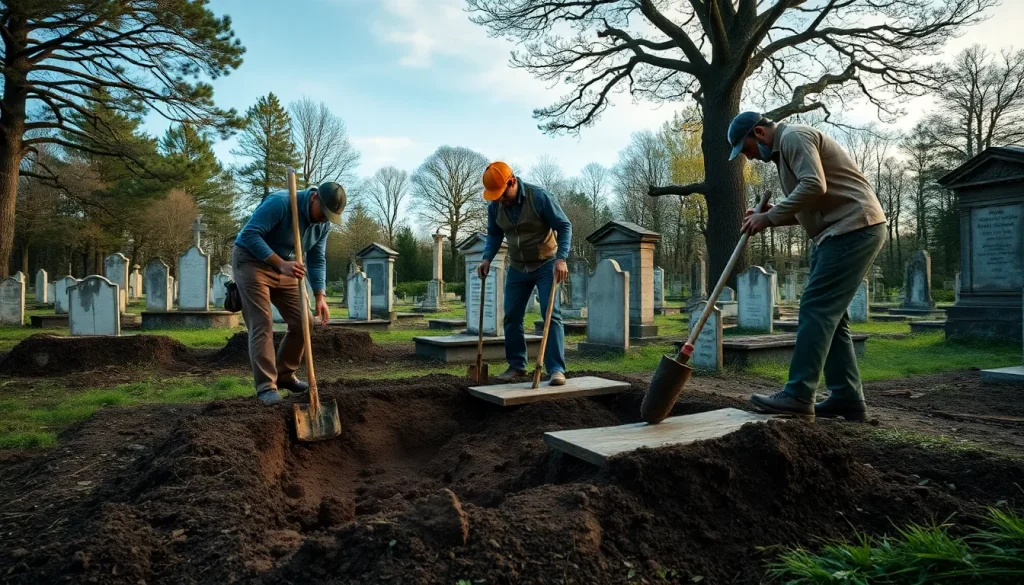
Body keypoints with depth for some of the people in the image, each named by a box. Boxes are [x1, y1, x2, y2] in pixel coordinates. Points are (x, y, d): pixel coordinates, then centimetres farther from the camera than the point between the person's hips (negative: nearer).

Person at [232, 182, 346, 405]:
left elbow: (317, 260, 0)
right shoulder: (280, 203, -25)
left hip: (285, 268, 7)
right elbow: (250, 234, -29)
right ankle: (266, 386, -9)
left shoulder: (323, 224, -4)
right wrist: (281, 264, -37)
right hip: (251, 261, -7)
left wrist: (320, 296, -11)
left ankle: (284, 375, 20)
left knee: (302, 322, 4)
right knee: (262, 325, -13)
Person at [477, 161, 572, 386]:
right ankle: (516, 365, 19)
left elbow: (564, 226, -17)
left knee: (551, 314, -12)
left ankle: (556, 369, -11)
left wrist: (561, 258, -29)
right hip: (517, 268, 5)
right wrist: (487, 258, -7)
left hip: (546, 265, -5)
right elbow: (494, 235, 10)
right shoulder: (495, 206, -5)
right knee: (511, 316, 6)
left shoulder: (539, 197, -21)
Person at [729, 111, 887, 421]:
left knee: (816, 308, -13)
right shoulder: (784, 149, 23)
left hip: (853, 228, -10)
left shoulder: (794, 136, -7)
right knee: (830, 314, 8)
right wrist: (773, 214, 8)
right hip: (842, 231, 10)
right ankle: (847, 397, 12)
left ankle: (798, 395, -13)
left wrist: (770, 217, -16)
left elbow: (814, 186, -23)